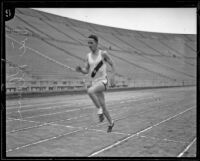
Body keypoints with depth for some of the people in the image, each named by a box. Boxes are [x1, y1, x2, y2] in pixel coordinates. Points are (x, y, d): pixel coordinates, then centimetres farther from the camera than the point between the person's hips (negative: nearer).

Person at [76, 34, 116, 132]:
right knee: (103, 107, 10)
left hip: (103, 81, -5)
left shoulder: (103, 53, -7)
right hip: (94, 83, 6)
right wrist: (80, 69, -11)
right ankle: (111, 123, 31)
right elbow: (86, 71, 11)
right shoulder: (88, 56, 8)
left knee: (90, 91, -35)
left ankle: (99, 109, -16)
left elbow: (112, 65, -1)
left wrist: (112, 77, -13)